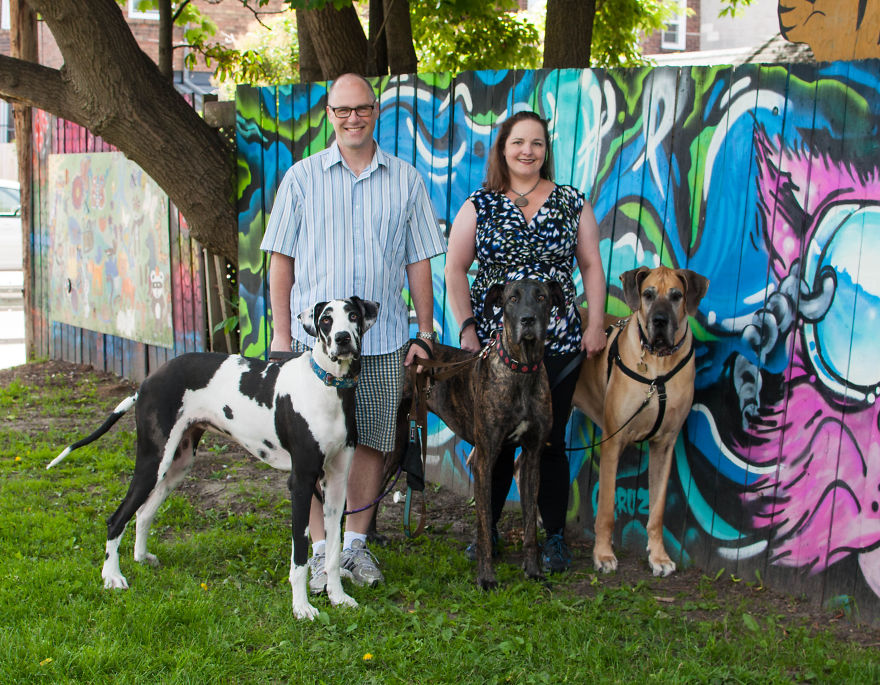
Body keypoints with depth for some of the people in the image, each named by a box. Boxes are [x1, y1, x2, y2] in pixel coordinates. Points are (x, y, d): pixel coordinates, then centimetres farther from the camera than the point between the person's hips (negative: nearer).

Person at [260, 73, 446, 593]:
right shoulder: (302, 178, 5)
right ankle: (320, 549, 11)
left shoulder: (406, 181, 8)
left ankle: (356, 544, 18)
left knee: (372, 443, 5)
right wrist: (281, 333, 0)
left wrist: (426, 334, 5)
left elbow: (419, 262, 9)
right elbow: (281, 259, 6)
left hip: (383, 339, 1)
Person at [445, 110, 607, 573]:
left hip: (558, 344, 0)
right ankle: (487, 529, 20)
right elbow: (455, 270, 5)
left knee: (550, 441, 2)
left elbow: (591, 265, 9)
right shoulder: (480, 205, 4)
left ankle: (555, 536, 15)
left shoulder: (572, 203, 6)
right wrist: (466, 326, -2)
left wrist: (596, 323, 2)